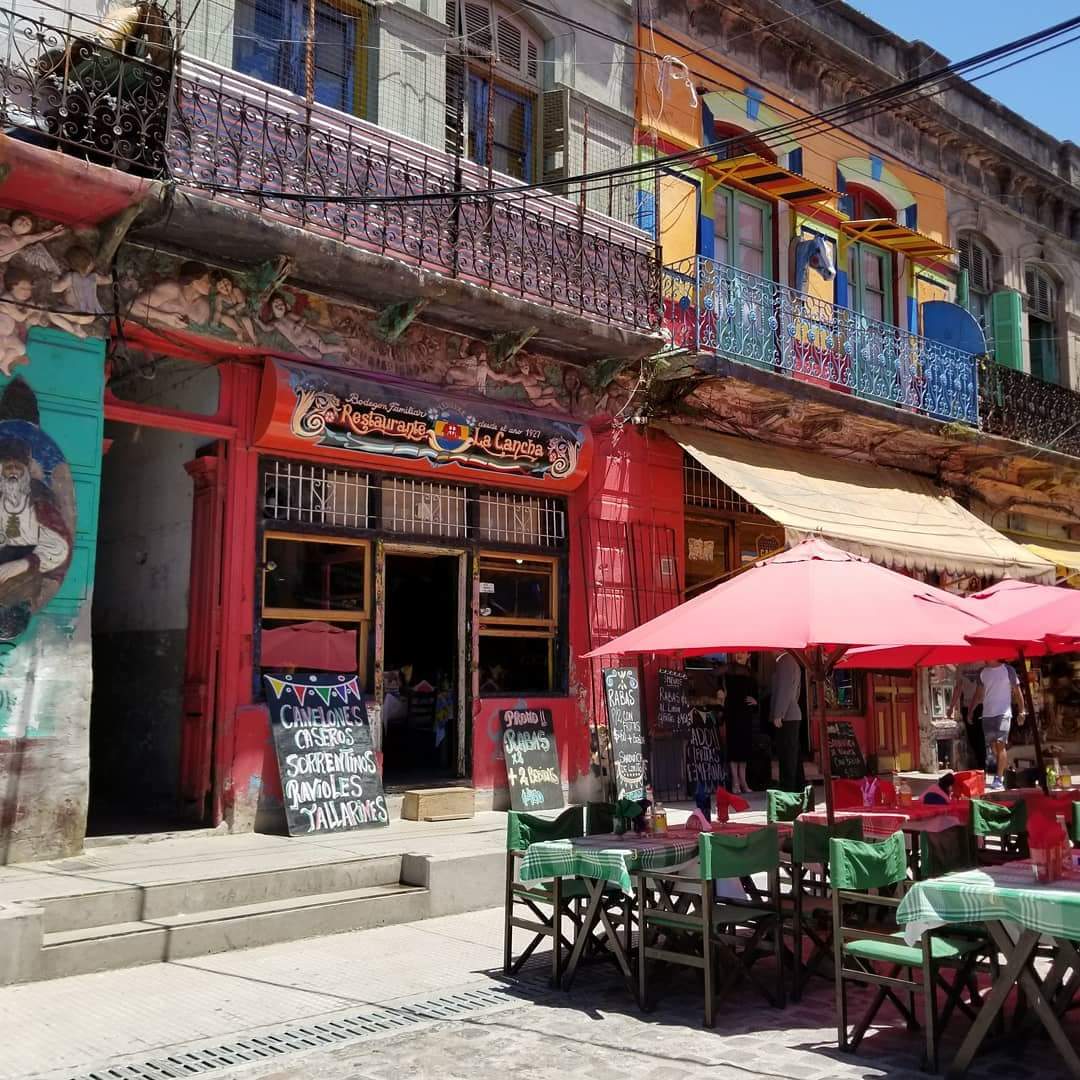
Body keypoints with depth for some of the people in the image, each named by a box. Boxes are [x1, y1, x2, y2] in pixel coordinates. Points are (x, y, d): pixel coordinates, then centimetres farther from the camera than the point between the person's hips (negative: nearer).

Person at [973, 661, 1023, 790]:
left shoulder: (1008, 670, -1)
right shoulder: (983, 672, 10)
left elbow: (1016, 691, 2)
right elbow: (979, 693, 17)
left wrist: (1021, 710, -2)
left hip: (1003, 713, -5)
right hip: (987, 714, 5)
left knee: (1000, 744, -12)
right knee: (992, 745, 4)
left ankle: (999, 779, -12)